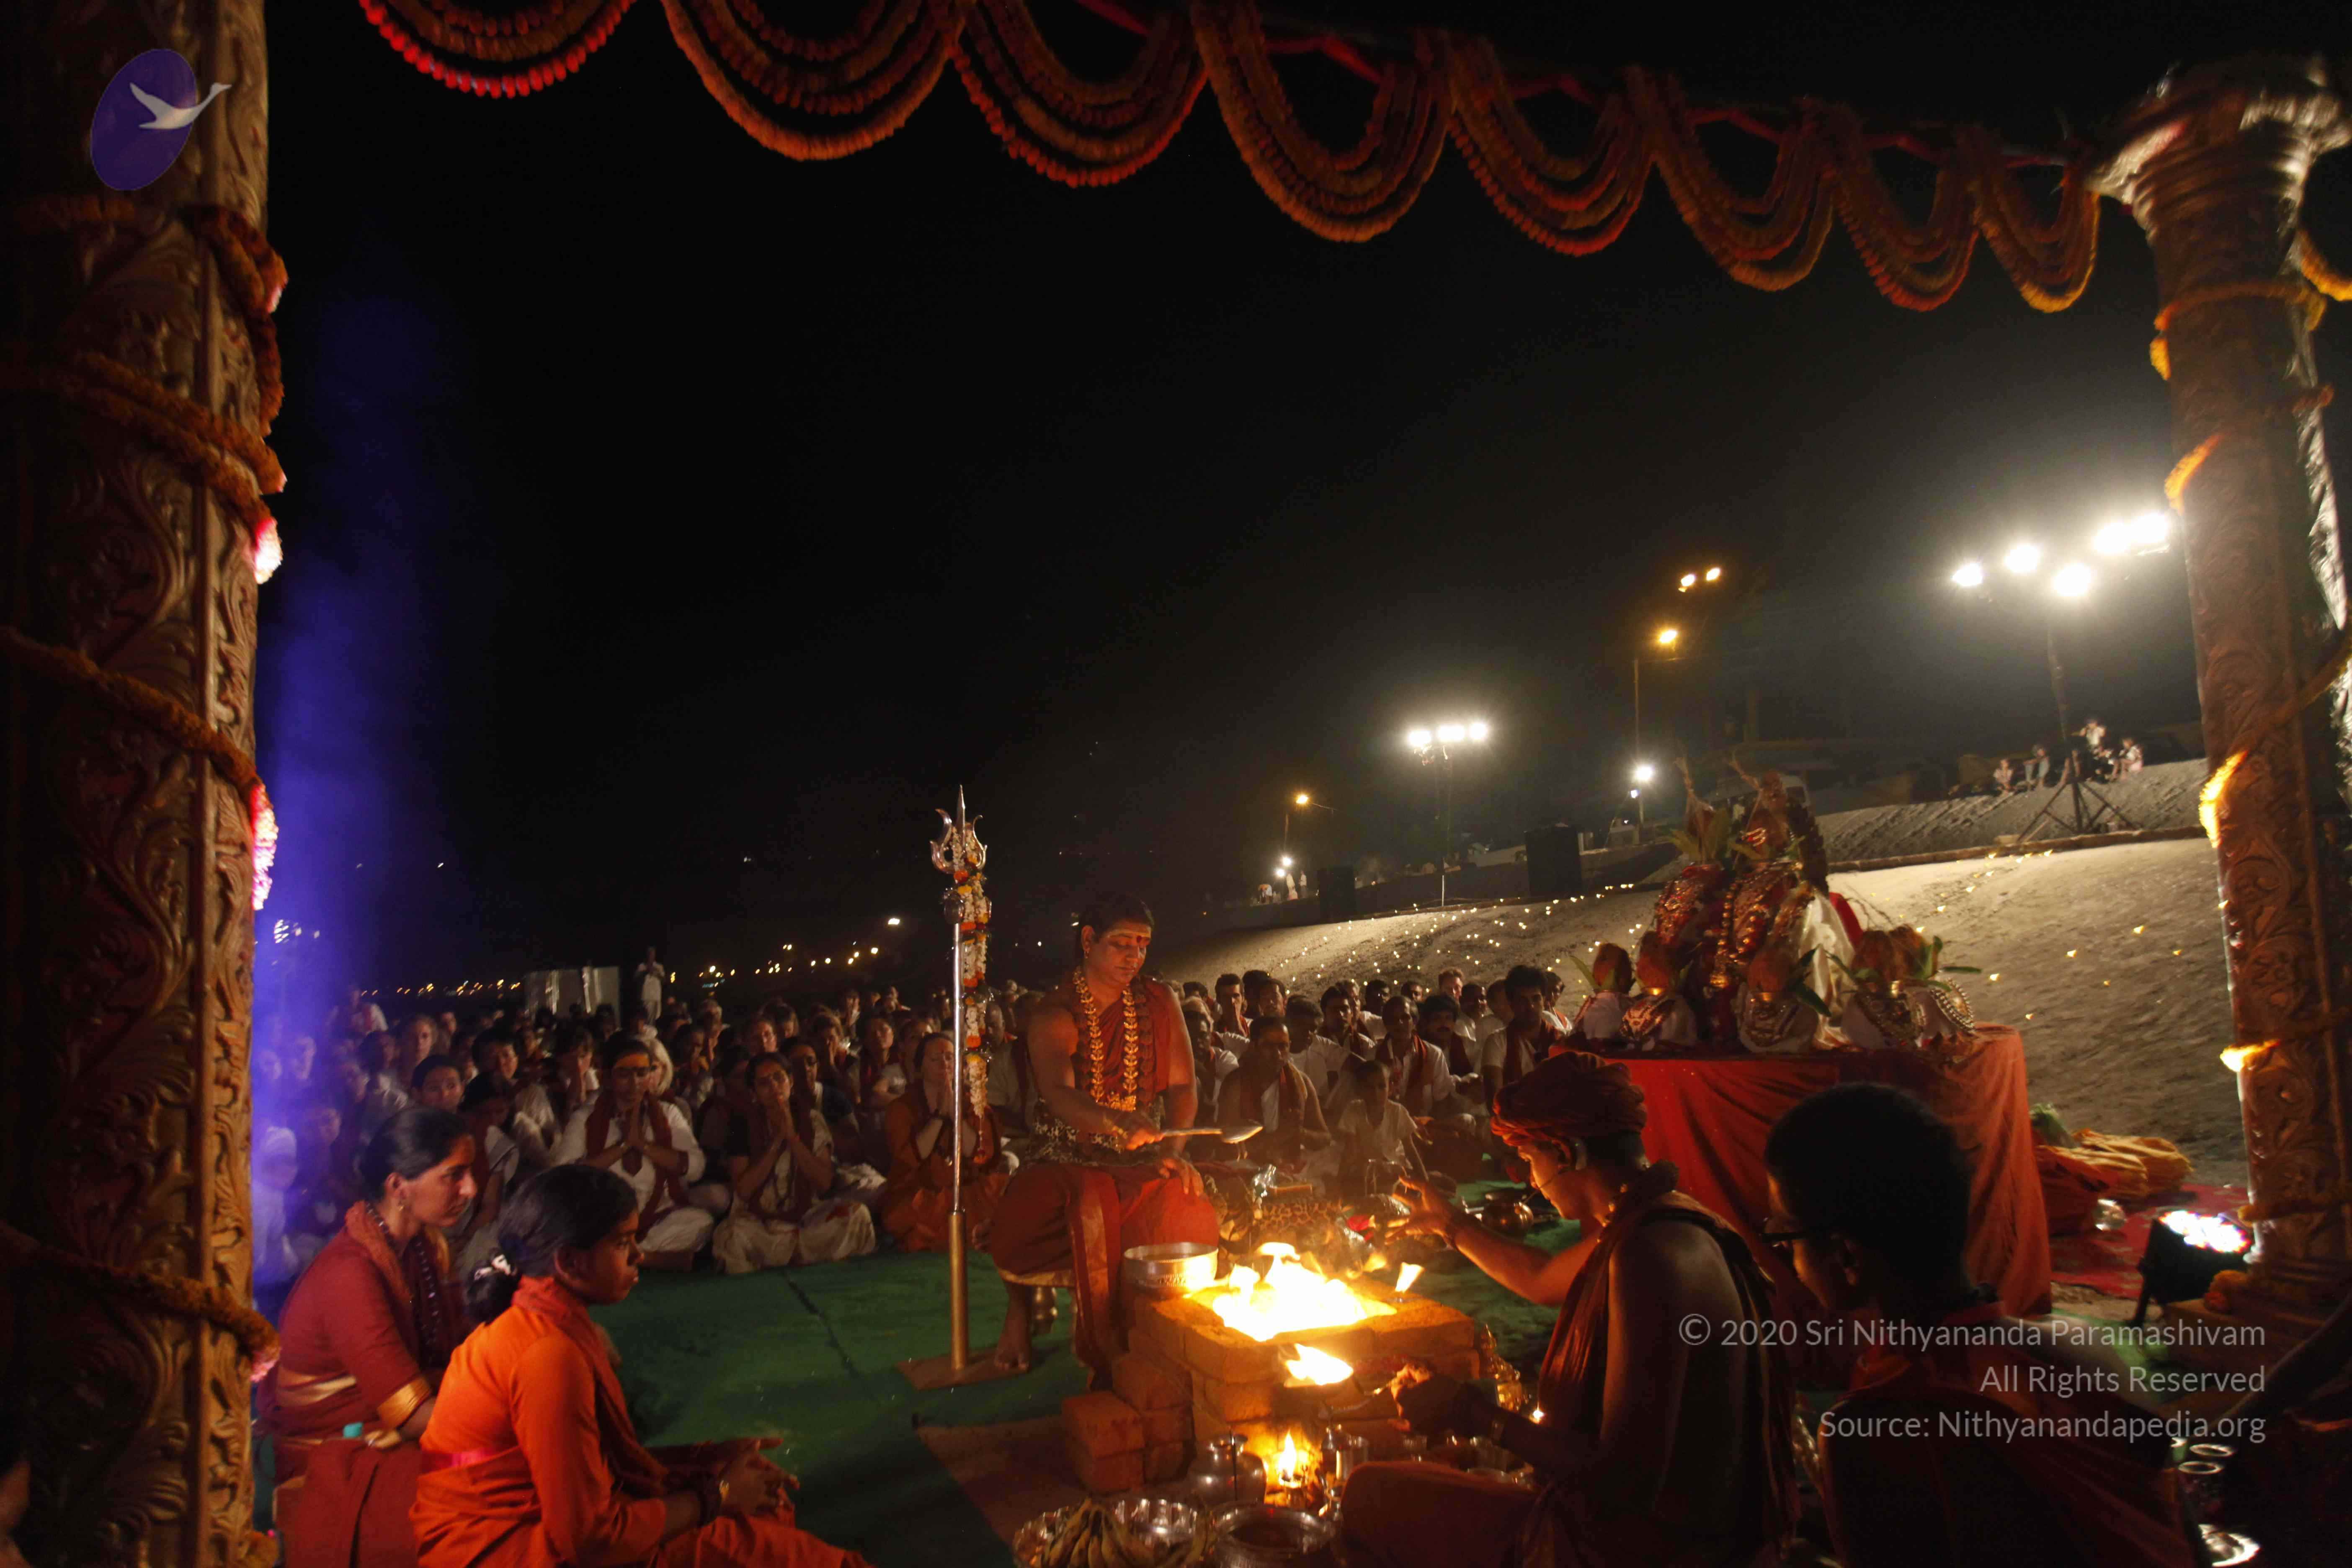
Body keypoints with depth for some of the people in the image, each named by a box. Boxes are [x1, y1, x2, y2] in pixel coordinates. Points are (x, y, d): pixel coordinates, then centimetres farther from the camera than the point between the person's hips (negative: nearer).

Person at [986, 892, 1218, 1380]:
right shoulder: (1053, 1017, -7)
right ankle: (1019, 1306, 5)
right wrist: (1120, 1123, -46)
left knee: (1191, 1216, -30)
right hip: (1068, 1161, -2)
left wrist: (1173, 1150, -17)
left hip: (1142, 1161, 3)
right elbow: (1058, 1096, -25)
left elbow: (1182, 1088, 5)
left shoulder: (1159, 1004, 8)